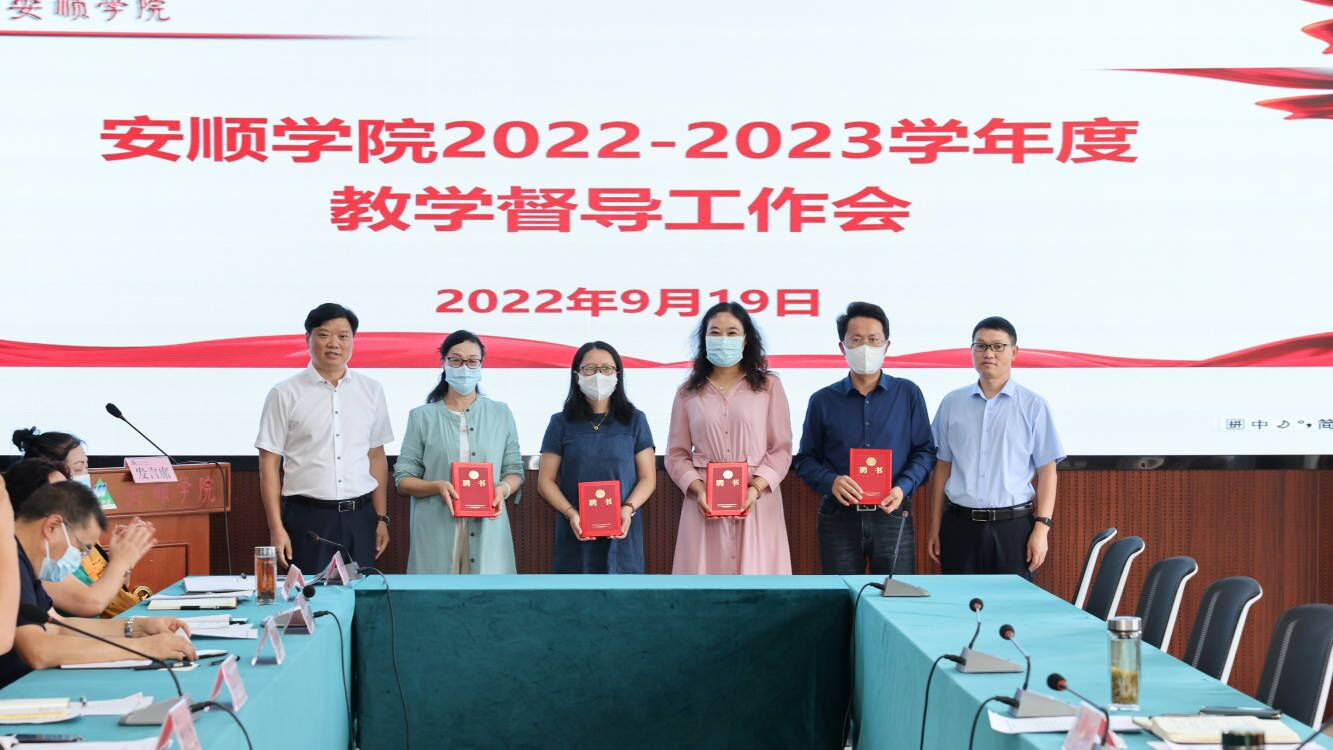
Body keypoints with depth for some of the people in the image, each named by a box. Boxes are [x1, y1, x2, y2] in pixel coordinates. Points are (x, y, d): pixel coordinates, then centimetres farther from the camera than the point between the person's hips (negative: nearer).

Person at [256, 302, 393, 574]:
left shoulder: (372, 391, 8)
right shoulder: (285, 394, -1)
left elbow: (377, 456, 12)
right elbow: (270, 464, -1)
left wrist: (382, 518, 9)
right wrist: (276, 528, -6)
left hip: (360, 517, 3)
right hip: (307, 518, -3)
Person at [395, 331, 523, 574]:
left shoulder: (501, 414, 11)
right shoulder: (422, 417, 7)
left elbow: (514, 470, 12)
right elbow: (403, 479, 5)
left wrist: (504, 489, -9)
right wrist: (437, 487, -14)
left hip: (487, 530, 1)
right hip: (437, 533, -1)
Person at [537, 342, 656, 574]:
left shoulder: (635, 421, 9)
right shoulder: (561, 423, 9)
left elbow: (648, 478, 7)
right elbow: (546, 480, 6)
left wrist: (628, 509, -12)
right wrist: (571, 513, -10)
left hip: (622, 534, 0)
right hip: (576, 536, 0)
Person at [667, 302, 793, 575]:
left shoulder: (768, 386, 8)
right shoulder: (688, 393, 12)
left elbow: (782, 449, 4)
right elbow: (676, 454, 9)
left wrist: (756, 488, -11)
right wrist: (698, 490, -9)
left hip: (757, 502, -1)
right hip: (704, 504, 1)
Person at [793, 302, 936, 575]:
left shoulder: (908, 394, 6)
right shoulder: (823, 401, 6)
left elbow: (925, 451, 6)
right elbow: (805, 459, 7)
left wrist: (904, 487, -11)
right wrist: (831, 481, -13)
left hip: (892, 515, 0)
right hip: (838, 518, 0)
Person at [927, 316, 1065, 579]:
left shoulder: (1033, 406, 1)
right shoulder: (952, 403, 9)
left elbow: (1046, 471, 1)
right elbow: (943, 467, 11)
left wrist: (1042, 528, -7)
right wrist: (935, 527, 8)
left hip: (1014, 526, -2)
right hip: (960, 525, 2)